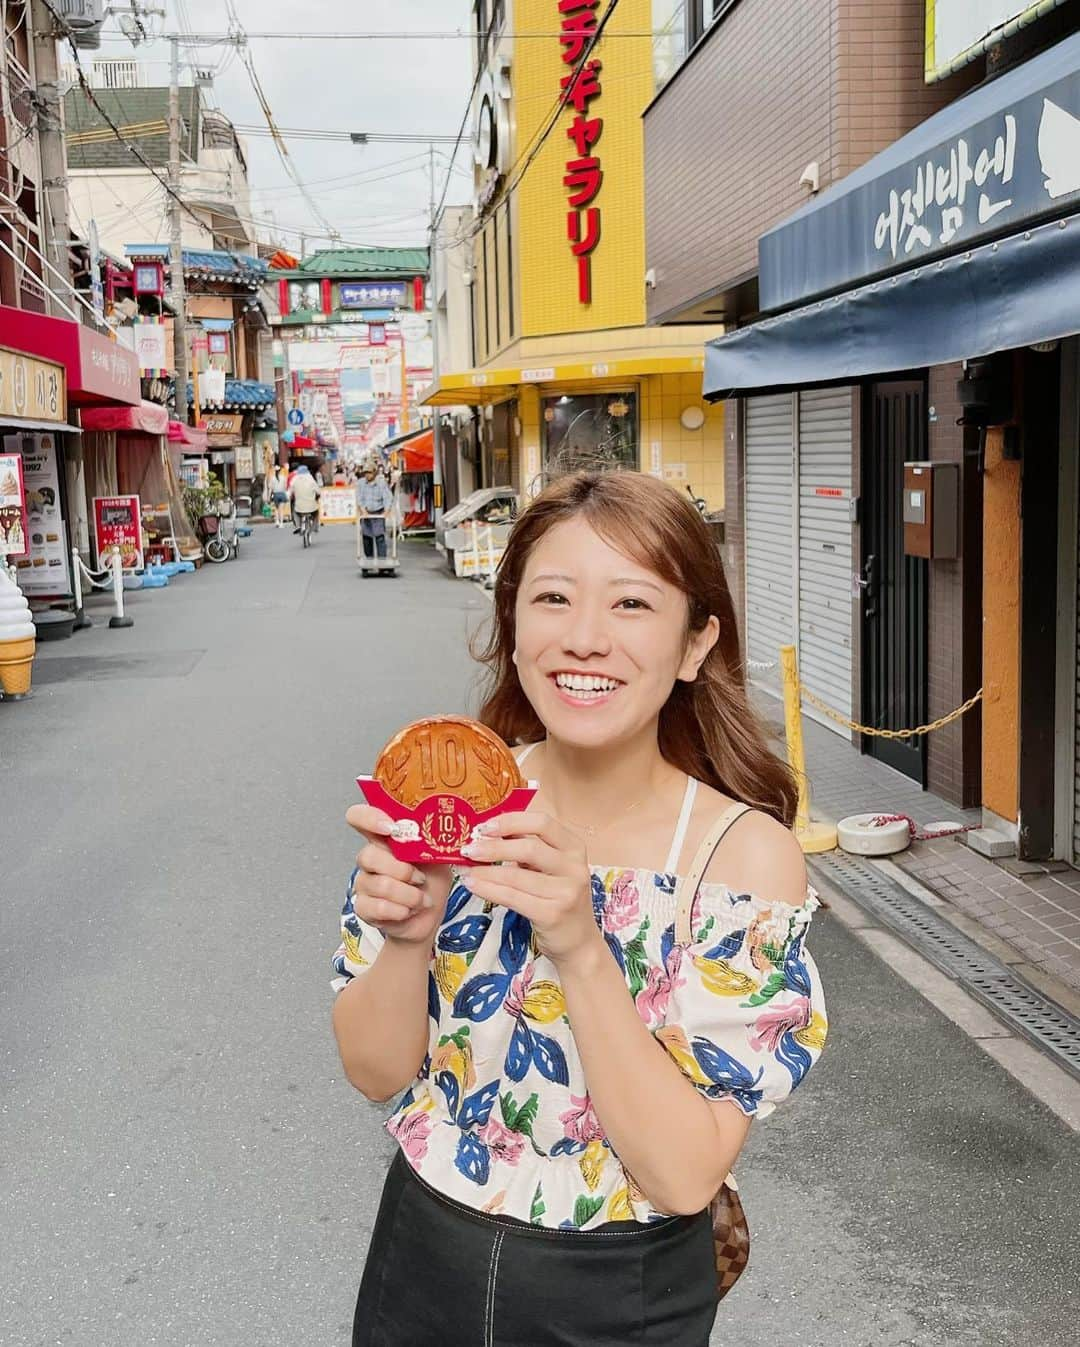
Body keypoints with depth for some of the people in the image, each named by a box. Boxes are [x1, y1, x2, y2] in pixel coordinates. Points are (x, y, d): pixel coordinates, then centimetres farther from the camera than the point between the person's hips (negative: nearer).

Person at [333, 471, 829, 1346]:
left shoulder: (746, 855, -19)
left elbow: (686, 1175, -22)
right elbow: (377, 1074, -7)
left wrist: (579, 948, -33)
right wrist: (407, 934, -26)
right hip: (421, 1265, 3)